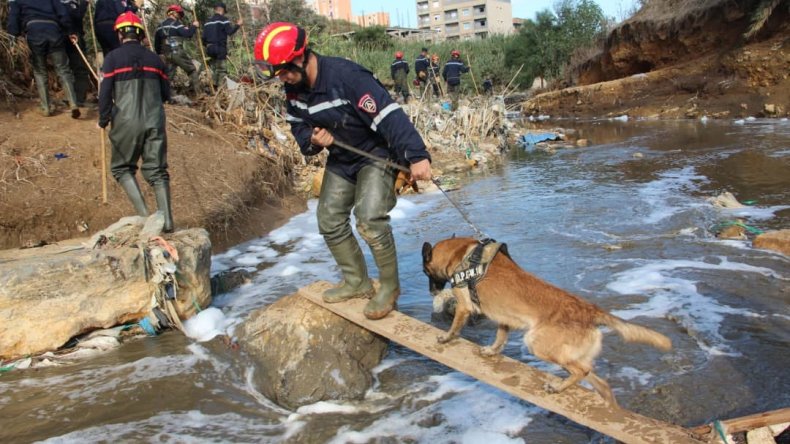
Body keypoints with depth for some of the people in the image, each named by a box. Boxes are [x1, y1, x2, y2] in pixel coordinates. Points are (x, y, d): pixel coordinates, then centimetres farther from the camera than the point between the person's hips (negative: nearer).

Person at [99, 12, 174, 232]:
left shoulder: (113, 57, -2)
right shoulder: (154, 59, 9)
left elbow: (105, 92, -6)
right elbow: (166, 94, 12)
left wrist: (104, 119, 8)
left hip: (127, 123, -3)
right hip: (155, 122, 3)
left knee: (122, 168, 14)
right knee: (157, 171, 7)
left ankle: (143, 213, -2)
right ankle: (167, 220, 1)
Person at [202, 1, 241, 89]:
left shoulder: (208, 22, 16)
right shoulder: (223, 19, -5)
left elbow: (204, 37, 14)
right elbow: (230, 32, -15)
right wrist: (238, 25, -2)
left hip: (210, 48, 7)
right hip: (220, 48, -7)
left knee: (214, 69, 15)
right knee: (222, 70, -6)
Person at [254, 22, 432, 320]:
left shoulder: (345, 75, -31)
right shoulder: (294, 89, -5)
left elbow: (389, 115, -37)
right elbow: (298, 124, 10)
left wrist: (416, 155, -47)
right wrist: (311, 139, -15)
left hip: (376, 154, -8)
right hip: (340, 160, 8)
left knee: (369, 220, -23)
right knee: (330, 221, 10)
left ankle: (389, 286, -1)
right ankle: (357, 282, 26)